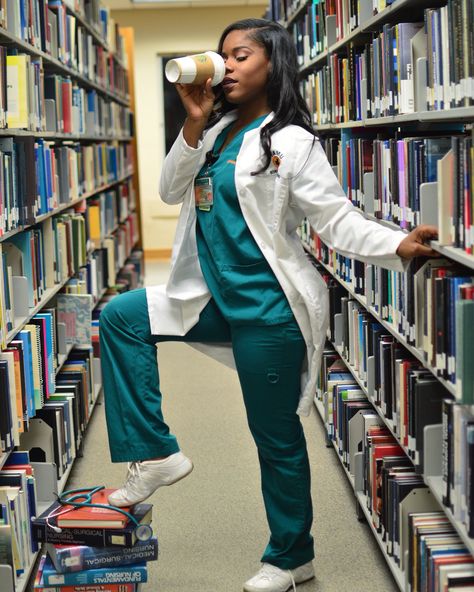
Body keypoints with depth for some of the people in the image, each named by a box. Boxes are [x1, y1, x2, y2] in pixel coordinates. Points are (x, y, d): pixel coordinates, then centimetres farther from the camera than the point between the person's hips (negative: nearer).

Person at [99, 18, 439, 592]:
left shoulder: (292, 142, -12)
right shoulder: (218, 132, 11)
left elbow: (338, 220, -16)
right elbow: (171, 191, 6)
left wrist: (399, 245, -33)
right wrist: (194, 122, -6)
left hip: (267, 309, -8)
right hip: (216, 297, 8)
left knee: (276, 437, 4)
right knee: (119, 317, 4)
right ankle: (155, 454, 6)